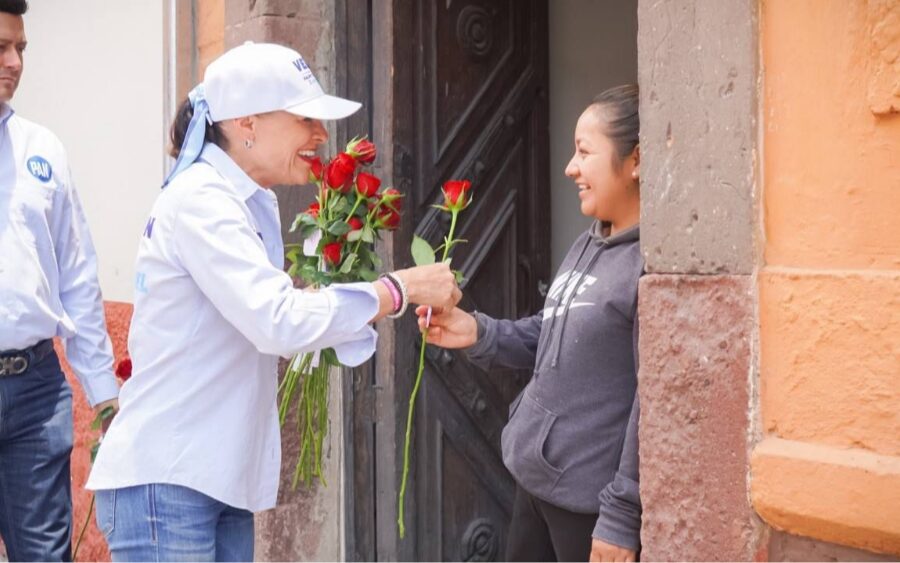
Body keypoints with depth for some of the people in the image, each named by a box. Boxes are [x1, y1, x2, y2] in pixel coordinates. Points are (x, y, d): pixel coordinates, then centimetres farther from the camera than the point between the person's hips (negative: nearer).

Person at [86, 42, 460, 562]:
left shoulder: (253, 204, 12)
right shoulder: (199, 200, -16)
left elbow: (264, 322, 9)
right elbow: (279, 322, -27)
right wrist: (401, 288, -20)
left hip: (220, 477, 9)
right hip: (165, 481, -9)